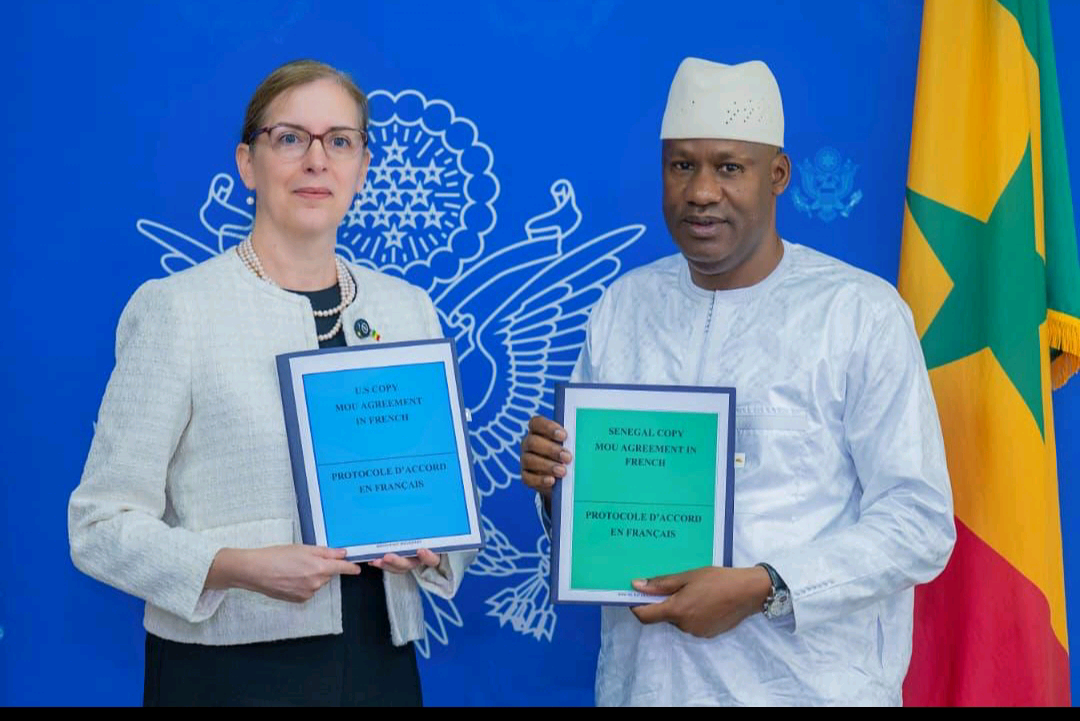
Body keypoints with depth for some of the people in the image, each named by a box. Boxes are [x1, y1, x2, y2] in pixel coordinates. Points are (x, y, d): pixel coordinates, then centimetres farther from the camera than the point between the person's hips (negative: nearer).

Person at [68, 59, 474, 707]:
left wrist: (433, 544, -7)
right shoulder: (175, 307, -5)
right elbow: (102, 523, -8)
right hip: (226, 669, -4)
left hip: (380, 661, 4)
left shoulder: (410, 309, 8)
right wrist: (241, 567, -22)